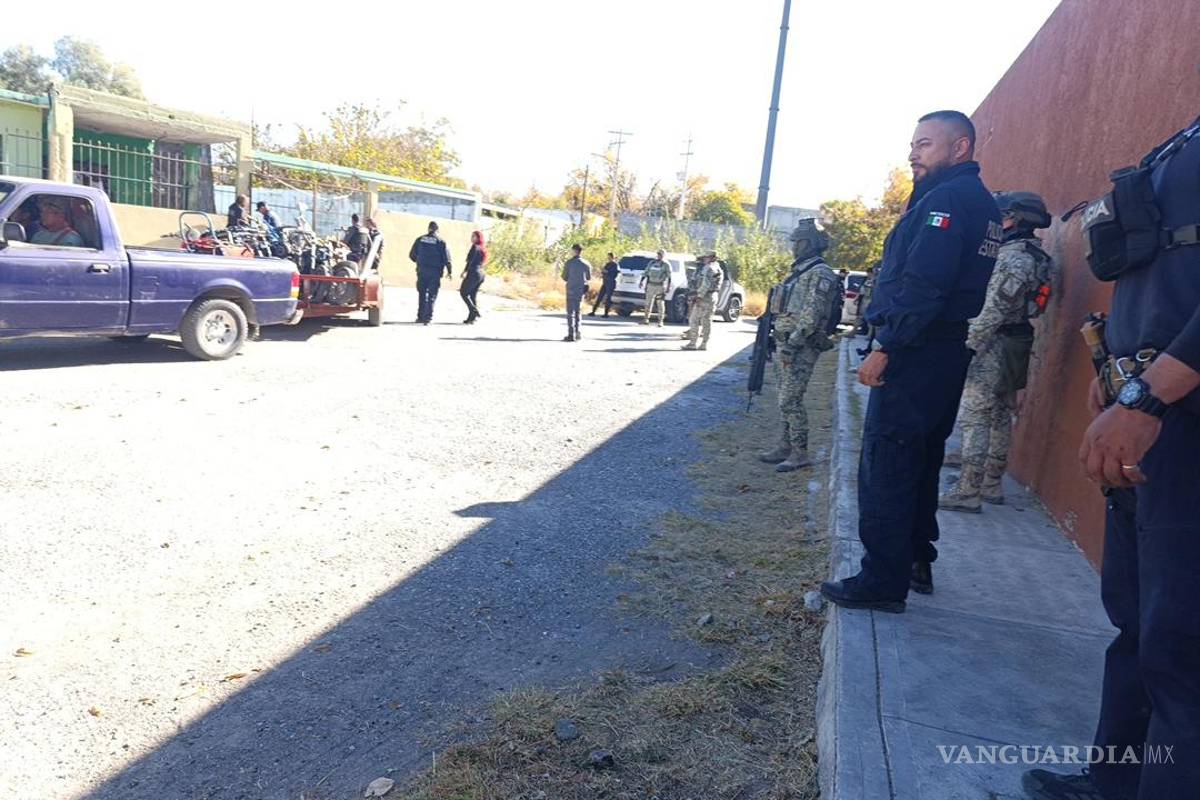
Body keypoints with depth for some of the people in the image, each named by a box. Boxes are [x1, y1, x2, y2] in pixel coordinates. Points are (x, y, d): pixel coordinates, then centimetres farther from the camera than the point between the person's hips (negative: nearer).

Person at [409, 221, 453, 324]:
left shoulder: (420, 240, 3)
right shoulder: (441, 242, -5)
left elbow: (412, 255, 8)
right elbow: (447, 258, -6)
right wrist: (449, 271, 6)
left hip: (422, 271, 3)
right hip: (435, 272, -3)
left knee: (422, 294, 15)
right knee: (432, 296, 3)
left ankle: (420, 316, 20)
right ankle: (427, 317, -4)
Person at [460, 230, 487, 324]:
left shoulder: (475, 247, -9)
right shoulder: (483, 248, 16)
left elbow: (470, 260, -16)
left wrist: (465, 271, -16)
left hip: (473, 273, -8)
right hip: (481, 274, 8)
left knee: (463, 292, 1)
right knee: (473, 295, 10)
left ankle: (475, 311, -11)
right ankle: (471, 318, 7)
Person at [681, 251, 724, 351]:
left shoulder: (709, 268, -13)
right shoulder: (717, 268, 17)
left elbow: (706, 284, -22)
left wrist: (699, 296, -21)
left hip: (704, 297, -10)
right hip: (712, 297, 10)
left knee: (694, 320, -5)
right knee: (706, 321, 9)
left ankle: (692, 343, -7)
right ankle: (704, 344, 11)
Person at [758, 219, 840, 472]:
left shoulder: (819, 273, -12)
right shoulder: (799, 270, 19)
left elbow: (812, 314, -20)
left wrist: (792, 344, -24)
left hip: (801, 347, -10)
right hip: (788, 344, 10)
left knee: (791, 401, -9)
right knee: (787, 399, 13)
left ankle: (800, 453, -2)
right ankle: (786, 446, 20)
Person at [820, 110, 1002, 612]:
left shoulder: (946, 198, -13)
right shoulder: (982, 204, 19)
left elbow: (922, 284, -23)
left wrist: (885, 348, -21)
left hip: (916, 356, -10)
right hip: (949, 354, 10)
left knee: (885, 467, -6)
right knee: (919, 462, 18)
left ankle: (882, 582, -1)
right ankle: (916, 562, 28)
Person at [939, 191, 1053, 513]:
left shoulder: (1014, 259, -18)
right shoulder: (1031, 256, 14)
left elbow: (993, 311, -23)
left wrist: (967, 346, -20)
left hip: (995, 345, -10)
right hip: (1013, 343, 10)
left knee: (974, 418, -8)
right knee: (1000, 415, 14)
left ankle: (967, 492, -7)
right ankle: (992, 484, 23)